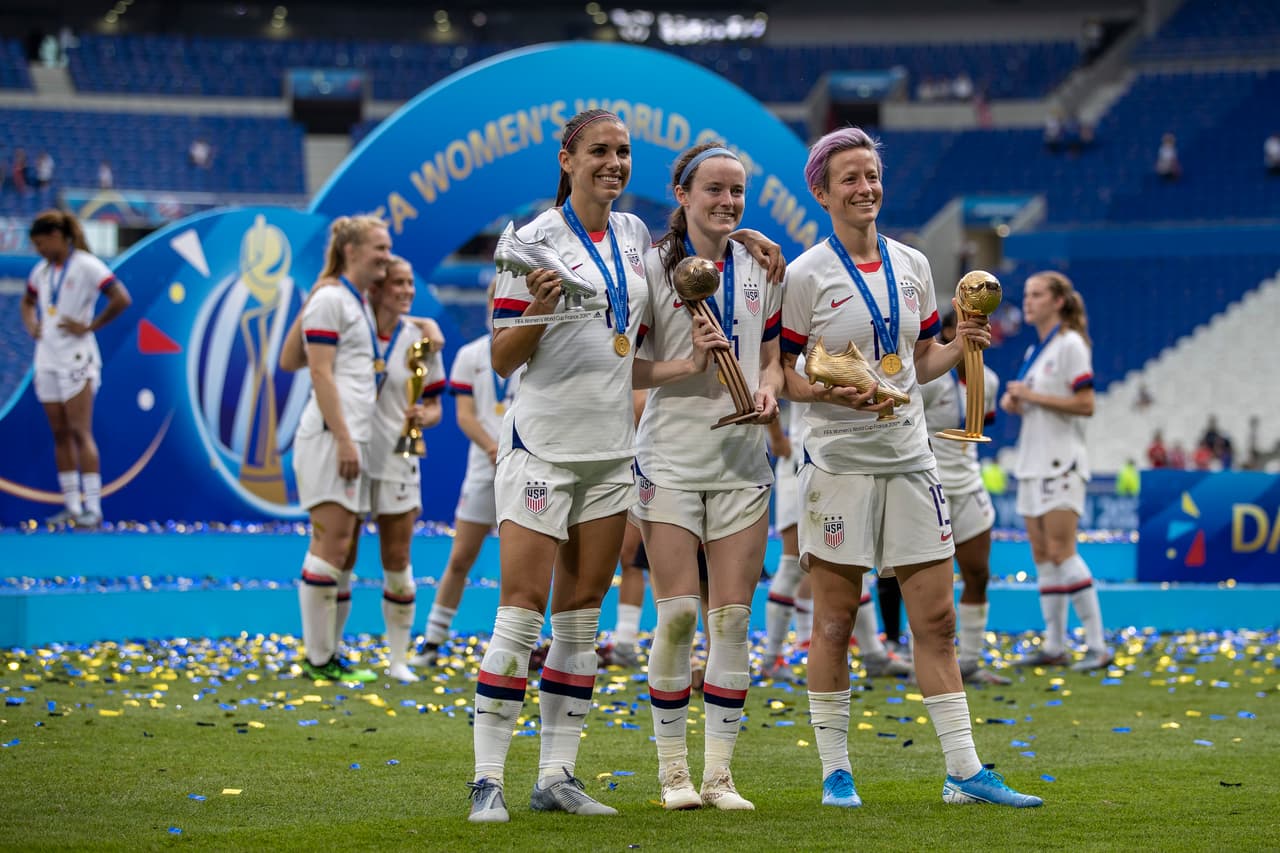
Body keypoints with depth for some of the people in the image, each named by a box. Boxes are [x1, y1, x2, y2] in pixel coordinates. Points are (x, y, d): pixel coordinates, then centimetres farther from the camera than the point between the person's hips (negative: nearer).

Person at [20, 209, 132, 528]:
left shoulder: (86, 266, -10)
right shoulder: (41, 271, 12)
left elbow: (122, 299, -19)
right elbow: (27, 302, 30)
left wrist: (89, 327, -16)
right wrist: (31, 325, 10)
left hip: (75, 358, -7)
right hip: (46, 358, 7)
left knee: (80, 433, -10)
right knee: (60, 435, 7)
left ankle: (92, 508, -10)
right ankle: (72, 506, 10)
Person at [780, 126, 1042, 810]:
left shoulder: (911, 266, 11)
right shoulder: (806, 275, -4)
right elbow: (779, 373, -3)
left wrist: (961, 346, 1)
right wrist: (831, 390, -20)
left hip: (909, 459, 5)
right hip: (838, 463, -4)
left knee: (936, 620, 4)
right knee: (834, 621, 1)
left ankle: (965, 772, 6)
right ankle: (835, 771, 10)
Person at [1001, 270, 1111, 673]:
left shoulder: (1070, 345, -9)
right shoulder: (1034, 351, 17)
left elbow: (1085, 404, -15)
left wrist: (1032, 396, -16)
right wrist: (1013, 402, 5)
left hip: (1061, 461, -9)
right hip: (1033, 459, 9)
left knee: (1061, 550, -15)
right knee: (1041, 554, 5)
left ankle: (1098, 646, -14)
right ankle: (1054, 646, 7)